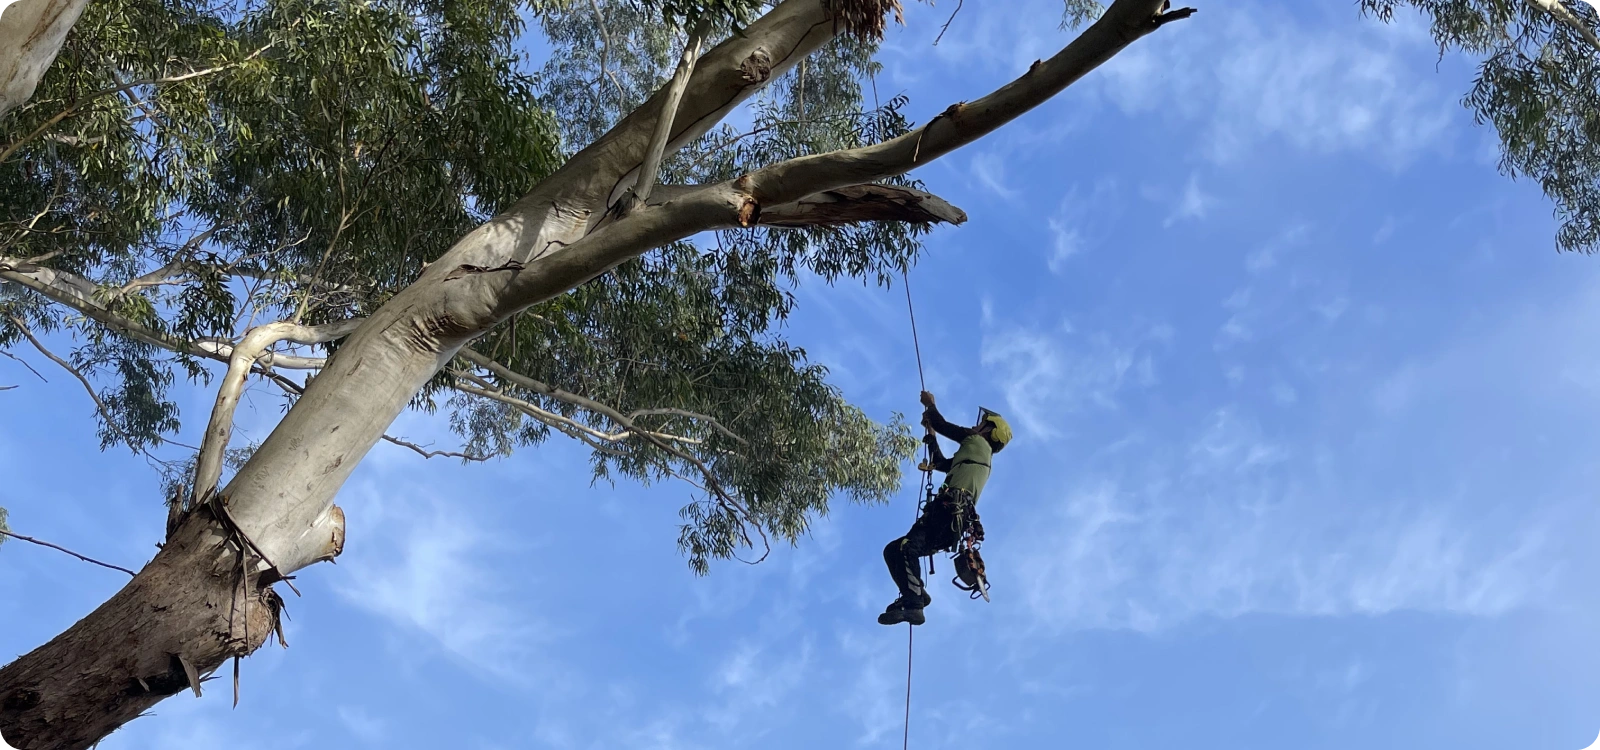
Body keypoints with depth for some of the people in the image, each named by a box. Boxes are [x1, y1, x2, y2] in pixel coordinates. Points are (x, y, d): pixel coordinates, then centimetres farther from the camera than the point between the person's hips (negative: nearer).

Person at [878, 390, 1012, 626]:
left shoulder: (979, 443, 10)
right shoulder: (979, 457, 35)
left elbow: (943, 426, 10)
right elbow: (939, 463, 45)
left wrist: (930, 405, 28)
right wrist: (930, 432, 48)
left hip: (948, 510, -10)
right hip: (952, 521, 10)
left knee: (907, 547, -29)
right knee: (893, 551, 7)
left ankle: (913, 606, -42)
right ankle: (915, 596, -14)